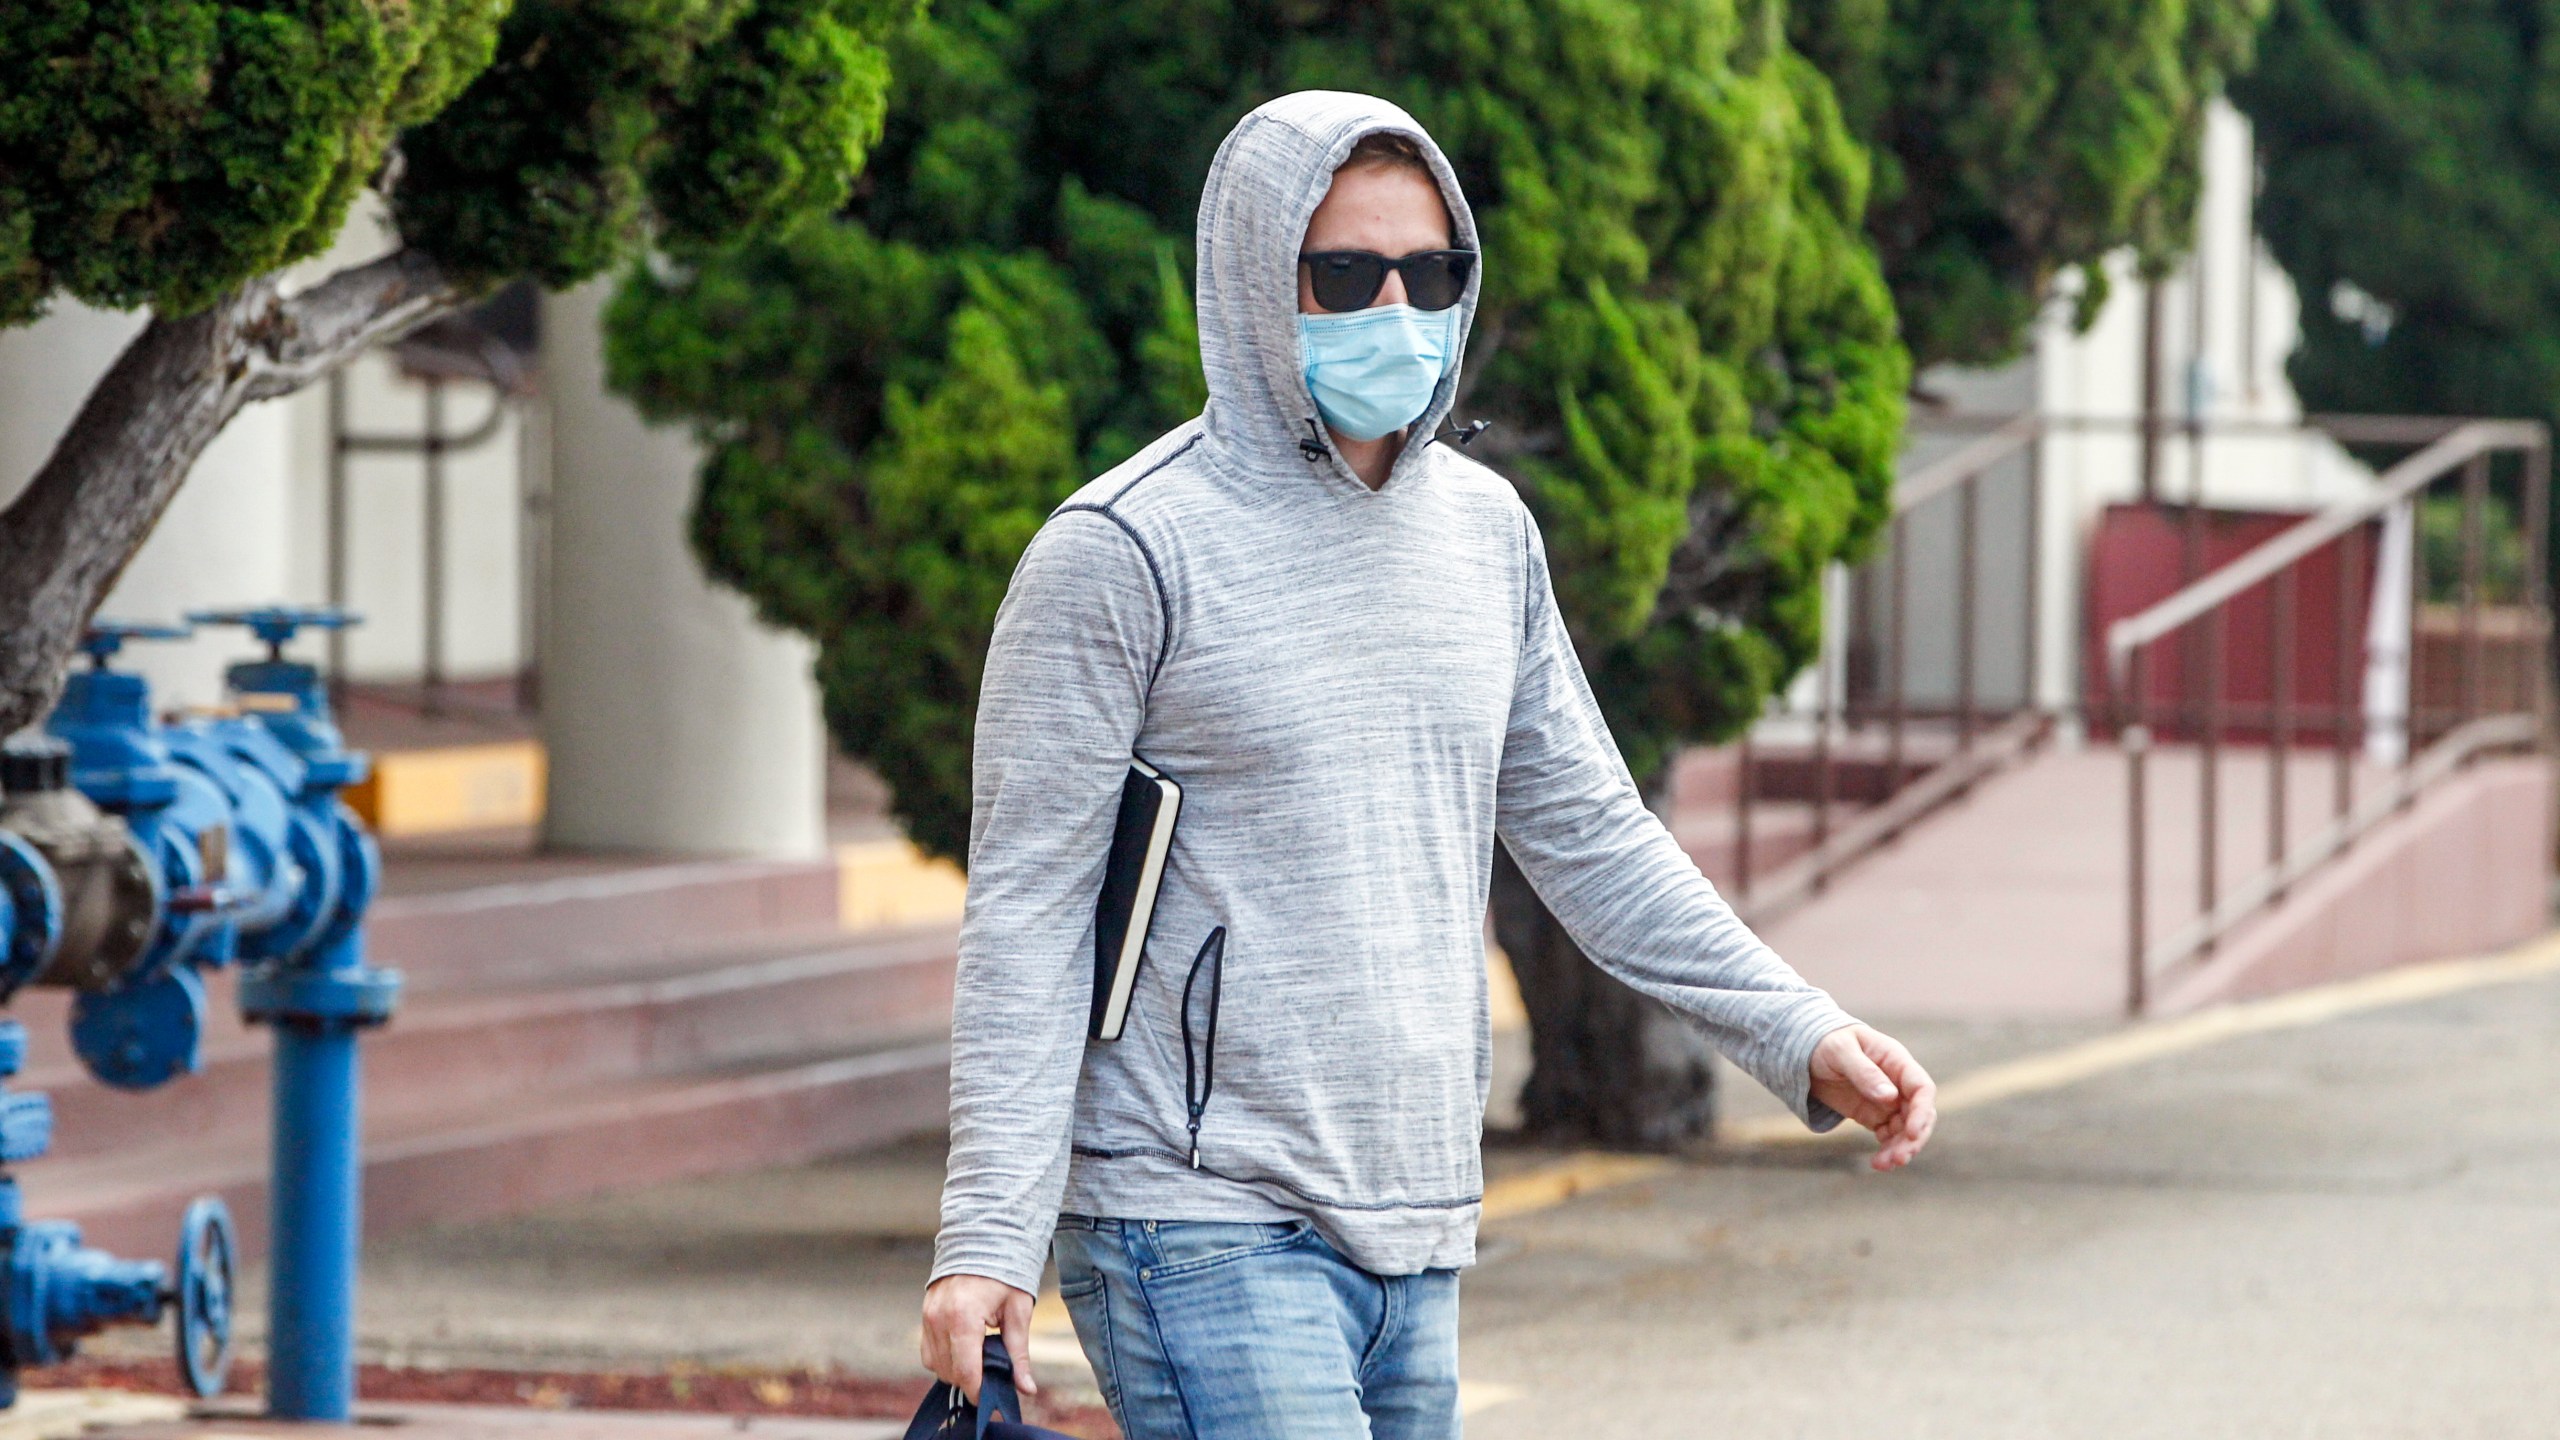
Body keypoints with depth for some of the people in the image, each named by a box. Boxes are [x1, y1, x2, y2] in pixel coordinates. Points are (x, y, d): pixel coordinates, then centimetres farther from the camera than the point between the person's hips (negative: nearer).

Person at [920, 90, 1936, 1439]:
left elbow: (1584, 832, 20)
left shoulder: (1485, 529, 12)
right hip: (1201, 1227, -7)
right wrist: (988, 1237, -16)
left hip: (1417, 1233, 7)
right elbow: (1026, 915, -10)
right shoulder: (1121, 554, -9)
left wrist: (1799, 1034, 10)